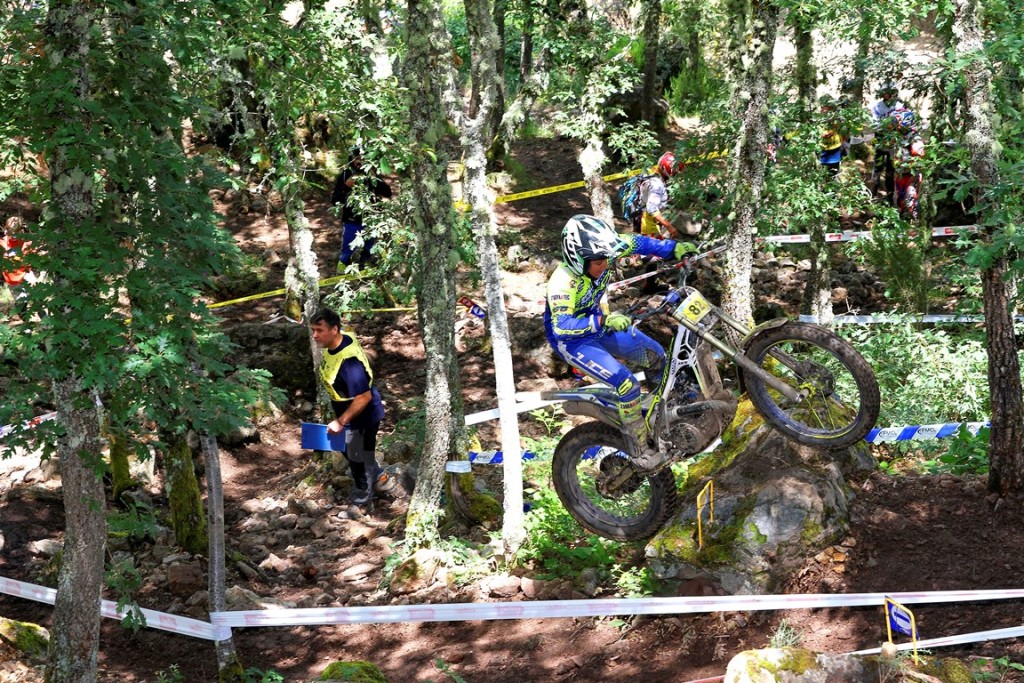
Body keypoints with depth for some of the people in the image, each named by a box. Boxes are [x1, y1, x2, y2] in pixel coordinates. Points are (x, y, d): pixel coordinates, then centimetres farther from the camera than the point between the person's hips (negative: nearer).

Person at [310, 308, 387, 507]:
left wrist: (340, 422, -28)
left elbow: (364, 397, -35)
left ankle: (360, 502, 36)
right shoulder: (341, 339, -10)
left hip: (362, 417, -9)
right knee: (349, 450, 29)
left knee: (358, 460, 13)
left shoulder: (349, 361, -38)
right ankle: (377, 476, 52)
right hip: (349, 413, 9)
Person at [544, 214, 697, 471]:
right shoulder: (563, 283, -36)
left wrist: (672, 248, -12)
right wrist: (603, 322, -57)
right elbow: (561, 326, -46)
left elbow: (634, 243, -2)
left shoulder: (597, 255, -18)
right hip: (573, 342, -8)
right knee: (628, 384, -22)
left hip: (600, 325, 8)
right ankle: (639, 450, -6)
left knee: (657, 356, 10)